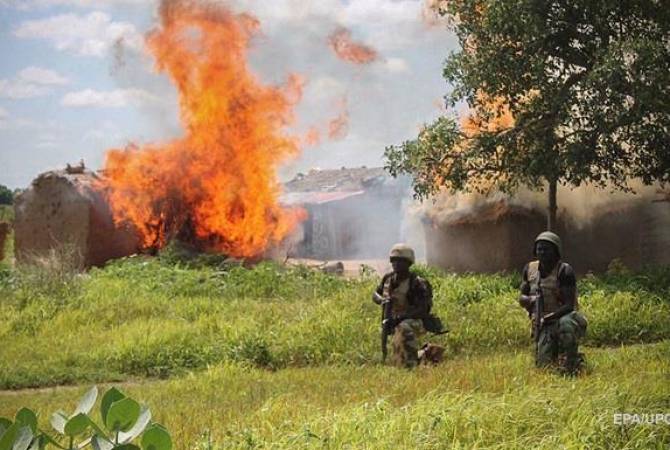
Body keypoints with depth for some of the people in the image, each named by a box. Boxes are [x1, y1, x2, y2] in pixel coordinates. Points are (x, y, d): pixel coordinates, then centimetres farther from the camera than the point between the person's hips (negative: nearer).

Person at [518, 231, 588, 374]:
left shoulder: (564, 271, -14)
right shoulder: (530, 269, 4)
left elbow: (569, 305, -19)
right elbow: (521, 298, 10)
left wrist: (548, 318, -29)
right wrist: (531, 299, -13)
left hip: (563, 318, -4)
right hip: (542, 326, 4)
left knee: (566, 323, -40)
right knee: (544, 365, -8)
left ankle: (571, 365, -20)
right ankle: (557, 353, 26)